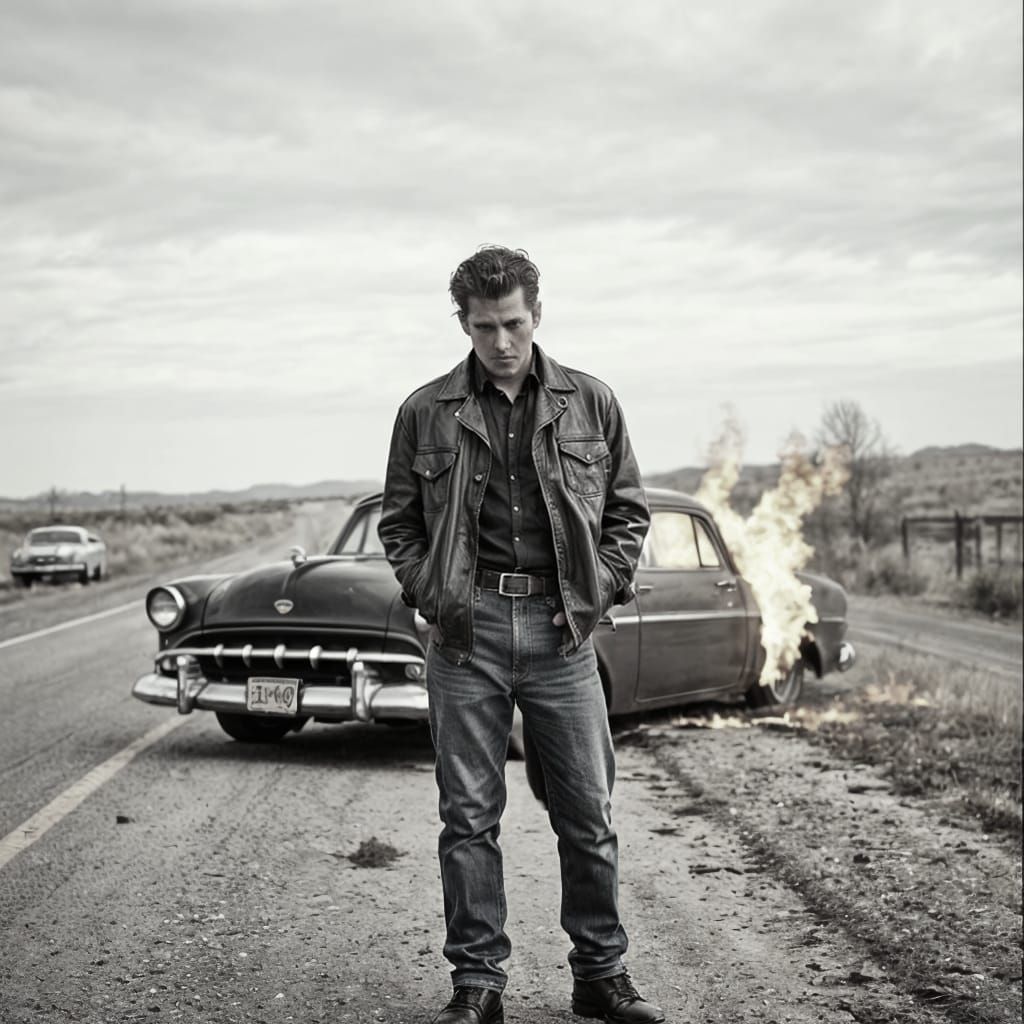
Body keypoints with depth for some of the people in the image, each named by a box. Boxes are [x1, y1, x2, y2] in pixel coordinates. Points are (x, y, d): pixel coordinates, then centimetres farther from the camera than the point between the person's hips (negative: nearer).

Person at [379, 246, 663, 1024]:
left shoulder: (591, 403, 6)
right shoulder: (426, 413, 5)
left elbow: (629, 508, 11)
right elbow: (399, 522, 11)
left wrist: (602, 586, -2)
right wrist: (429, 592, -3)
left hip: (560, 625, 1)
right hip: (467, 629, 0)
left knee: (588, 812, 5)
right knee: (469, 816, 4)